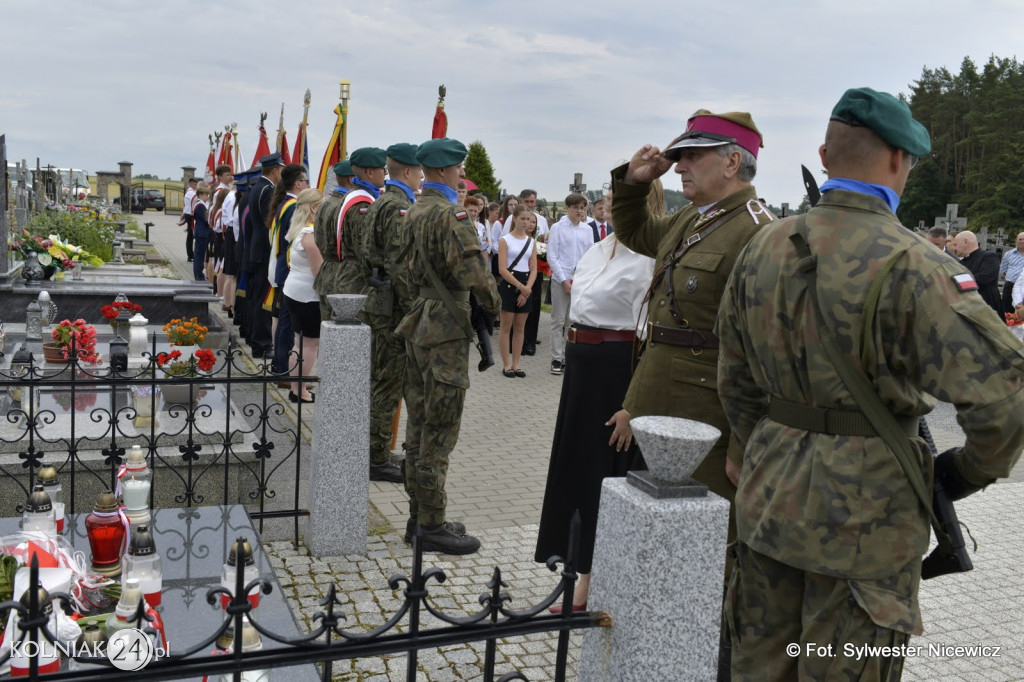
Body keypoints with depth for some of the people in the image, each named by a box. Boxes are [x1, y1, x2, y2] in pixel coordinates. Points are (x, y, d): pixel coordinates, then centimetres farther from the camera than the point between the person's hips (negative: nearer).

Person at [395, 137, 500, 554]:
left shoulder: (413, 210, 12)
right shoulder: (449, 214, -16)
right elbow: (472, 272, -21)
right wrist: (494, 304, -4)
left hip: (419, 325, 9)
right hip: (445, 331, -9)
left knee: (419, 426, 14)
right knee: (438, 433, -2)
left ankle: (418, 515, 25)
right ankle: (432, 525, 7)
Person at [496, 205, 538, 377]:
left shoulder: (532, 242, 9)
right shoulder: (505, 240, -5)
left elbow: (534, 269, 6)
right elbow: (502, 269, -12)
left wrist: (527, 289, -8)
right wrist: (520, 286, -17)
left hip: (526, 287, 5)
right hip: (509, 285, -4)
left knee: (520, 327, 8)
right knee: (506, 326, 0)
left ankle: (516, 364, 14)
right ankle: (506, 364, 6)